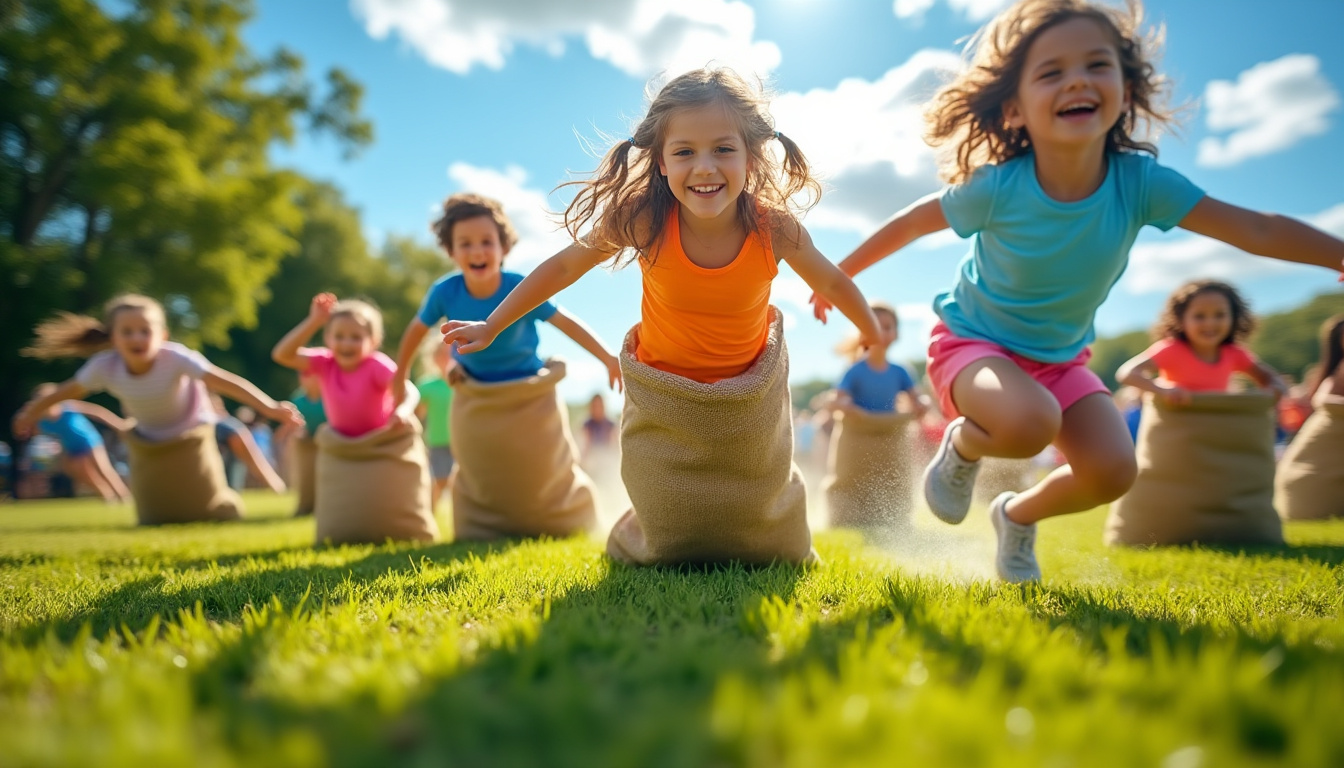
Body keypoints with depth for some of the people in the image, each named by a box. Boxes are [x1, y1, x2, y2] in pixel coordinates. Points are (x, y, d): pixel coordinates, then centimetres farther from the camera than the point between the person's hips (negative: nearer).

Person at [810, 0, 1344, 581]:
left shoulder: (1139, 180, -20)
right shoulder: (998, 188, -27)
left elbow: (1259, 230, -17)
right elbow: (912, 222, -11)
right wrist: (841, 274, -3)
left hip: (1060, 356, 5)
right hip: (972, 341, -4)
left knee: (1113, 471, -12)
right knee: (1031, 422, -36)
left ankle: (1019, 515, 22)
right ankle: (962, 447, 3)